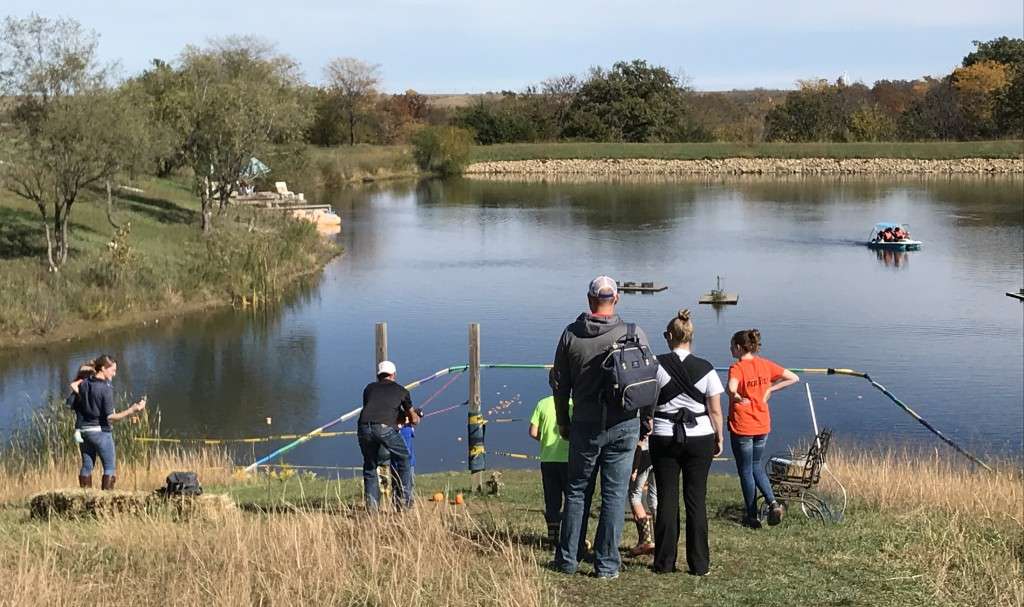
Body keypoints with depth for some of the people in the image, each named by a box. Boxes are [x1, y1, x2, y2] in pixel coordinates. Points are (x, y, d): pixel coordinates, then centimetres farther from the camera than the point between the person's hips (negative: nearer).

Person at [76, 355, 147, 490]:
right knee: (110, 467, 2)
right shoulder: (106, 388, -15)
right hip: (101, 432, -6)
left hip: (84, 431, 6)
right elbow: (110, 417, -19)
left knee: (87, 466, 13)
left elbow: (75, 407, 10)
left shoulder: (83, 384, 3)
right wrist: (131, 411, -22)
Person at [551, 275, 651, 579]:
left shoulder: (571, 335, -2)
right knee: (614, 494, 4)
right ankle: (607, 564, 6)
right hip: (623, 425, -1)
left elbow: (559, 383, 4)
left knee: (576, 491, 14)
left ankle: (567, 559, 19)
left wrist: (562, 422, 15)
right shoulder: (634, 334, -7)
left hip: (585, 426, 1)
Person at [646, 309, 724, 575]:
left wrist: (646, 428, 12)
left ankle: (664, 562, 9)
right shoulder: (705, 368, -2)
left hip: (664, 438, 0)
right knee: (696, 499, 5)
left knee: (667, 499, 6)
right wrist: (719, 438, 10)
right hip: (700, 438, 1)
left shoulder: (657, 365, -5)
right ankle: (699, 563, 7)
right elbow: (715, 410, -1)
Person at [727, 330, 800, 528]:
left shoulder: (737, 368, -16)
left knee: (745, 471, 7)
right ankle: (772, 503, 3)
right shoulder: (766, 365, 2)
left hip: (741, 427, -6)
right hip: (762, 425, 6)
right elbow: (794, 378, 6)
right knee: (756, 466, 22)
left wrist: (737, 398, -19)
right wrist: (770, 389, 5)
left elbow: (731, 388, -38)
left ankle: (752, 517, 13)